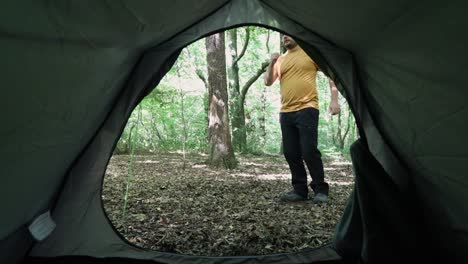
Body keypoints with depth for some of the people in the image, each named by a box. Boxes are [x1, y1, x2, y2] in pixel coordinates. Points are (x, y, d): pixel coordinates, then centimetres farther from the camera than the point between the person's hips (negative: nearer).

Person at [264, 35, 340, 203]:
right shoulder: (280, 60, 18)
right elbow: (268, 82, 15)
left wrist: (334, 100, -8)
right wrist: (271, 64, -1)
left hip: (306, 109, -5)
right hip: (286, 113, 6)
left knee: (309, 151, -10)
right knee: (291, 153, 5)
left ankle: (321, 190, 8)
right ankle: (300, 190, 17)